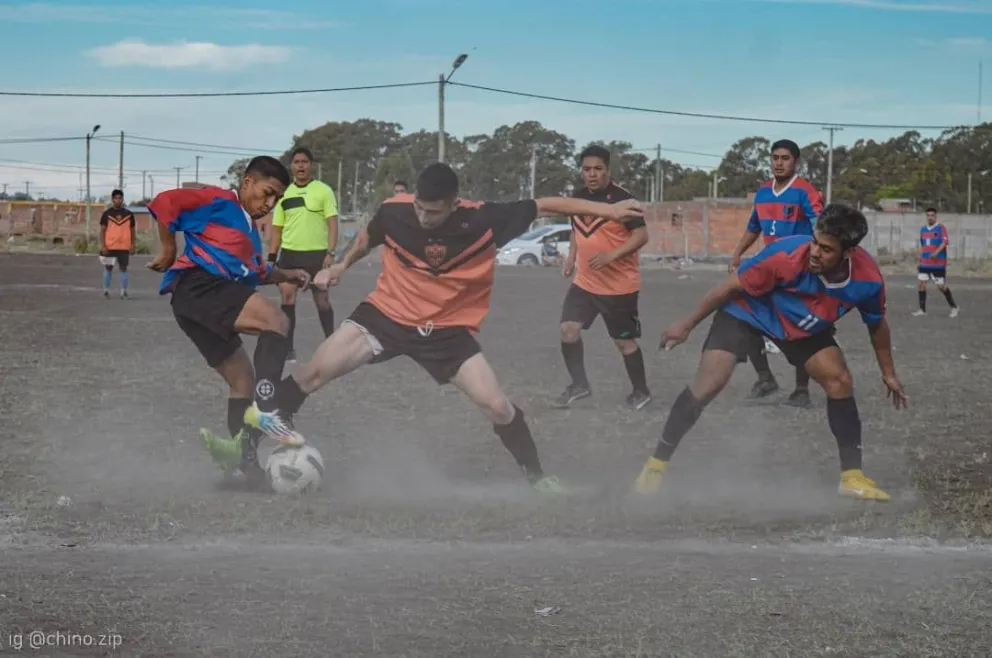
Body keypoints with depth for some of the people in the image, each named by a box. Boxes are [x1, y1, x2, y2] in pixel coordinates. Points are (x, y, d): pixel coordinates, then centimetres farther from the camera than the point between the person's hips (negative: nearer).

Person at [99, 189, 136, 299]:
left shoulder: (129, 214, 6)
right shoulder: (107, 214, 0)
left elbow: (132, 231, 10)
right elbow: (102, 230, -1)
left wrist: (133, 245, 2)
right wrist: (103, 246, -9)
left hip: (124, 247, 1)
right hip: (109, 247, -1)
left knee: (123, 268, 1)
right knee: (108, 268, 5)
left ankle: (124, 292, 4)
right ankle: (106, 291, 14)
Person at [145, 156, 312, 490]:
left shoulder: (249, 229, 30)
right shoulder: (218, 202, 2)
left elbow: (257, 273, 40)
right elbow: (165, 203, -6)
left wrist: (285, 275, 23)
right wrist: (169, 251, -1)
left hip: (208, 304, 10)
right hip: (198, 285, -10)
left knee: (243, 379, 12)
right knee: (277, 321, -25)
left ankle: (245, 460, 12)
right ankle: (263, 413, -35)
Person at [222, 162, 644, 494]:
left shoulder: (482, 220, -22)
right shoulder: (394, 211, -17)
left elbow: (545, 206, -15)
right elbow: (369, 236, 9)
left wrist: (606, 211, -16)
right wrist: (342, 266, 14)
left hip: (448, 329, 0)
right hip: (387, 314, 1)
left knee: (497, 406, -7)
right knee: (316, 371, -13)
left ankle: (536, 475, 15)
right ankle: (267, 416, 13)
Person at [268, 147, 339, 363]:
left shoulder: (323, 190, -1)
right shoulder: (284, 193, 9)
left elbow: (332, 223, -5)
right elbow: (277, 229, 14)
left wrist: (330, 253, -15)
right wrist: (271, 257, 8)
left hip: (317, 254, -2)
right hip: (289, 254, 2)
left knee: (321, 300, 5)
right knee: (287, 296, -9)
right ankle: (288, 348, -4)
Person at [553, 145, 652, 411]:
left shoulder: (622, 198, -16)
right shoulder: (577, 198, 5)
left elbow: (641, 235, -19)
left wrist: (612, 255, -29)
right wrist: (571, 257, 7)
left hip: (619, 285, -6)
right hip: (584, 282, 6)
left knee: (624, 340, 3)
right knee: (568, 328, -5)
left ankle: (641, 392, 20)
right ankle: (579, 384, 11)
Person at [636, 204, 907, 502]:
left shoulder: (868, 279, -26)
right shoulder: (786, 256, -38)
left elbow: (877, 324, -2)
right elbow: (731, 287, -22)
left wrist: (888, 373, 9)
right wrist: (687, 326, -12)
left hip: (805, 326, 4)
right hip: (746, 311, -4)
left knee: (840, 382, -7)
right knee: (708, 384, -16)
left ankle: (852, 477, 4)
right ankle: (656, 464, -4)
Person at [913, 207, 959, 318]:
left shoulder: (941, 228, -6)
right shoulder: (923, 229, 12)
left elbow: (944, 242, -17)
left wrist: (936, 252, -29)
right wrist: (921, 255, 17)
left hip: (938, 262, -6)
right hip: (925, 262, 6)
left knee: (941, 286, -3)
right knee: (921, 283, -3)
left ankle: (954, 307, 14)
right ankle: (922, 309, 3)